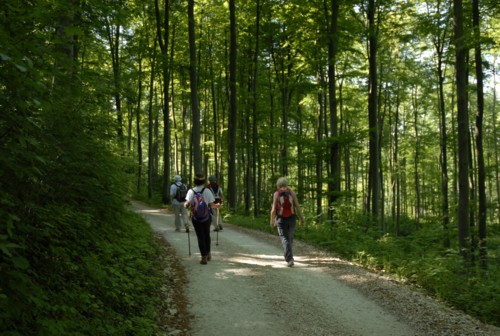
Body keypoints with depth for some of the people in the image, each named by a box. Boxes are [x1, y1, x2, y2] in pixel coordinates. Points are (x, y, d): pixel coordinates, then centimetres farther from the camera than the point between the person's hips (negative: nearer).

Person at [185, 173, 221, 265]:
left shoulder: (191, 191, -9)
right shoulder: (207, 191, -10)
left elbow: (187, 205, -21)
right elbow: (211, 205, -10)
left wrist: (185, 205, -6)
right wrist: (217, 206, 3)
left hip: (196, 217, -1)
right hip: (207, 217, 1)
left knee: (200, 237, 6)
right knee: (207, 235, 21)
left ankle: (204, 257, 2)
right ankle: (208, 254, 32)